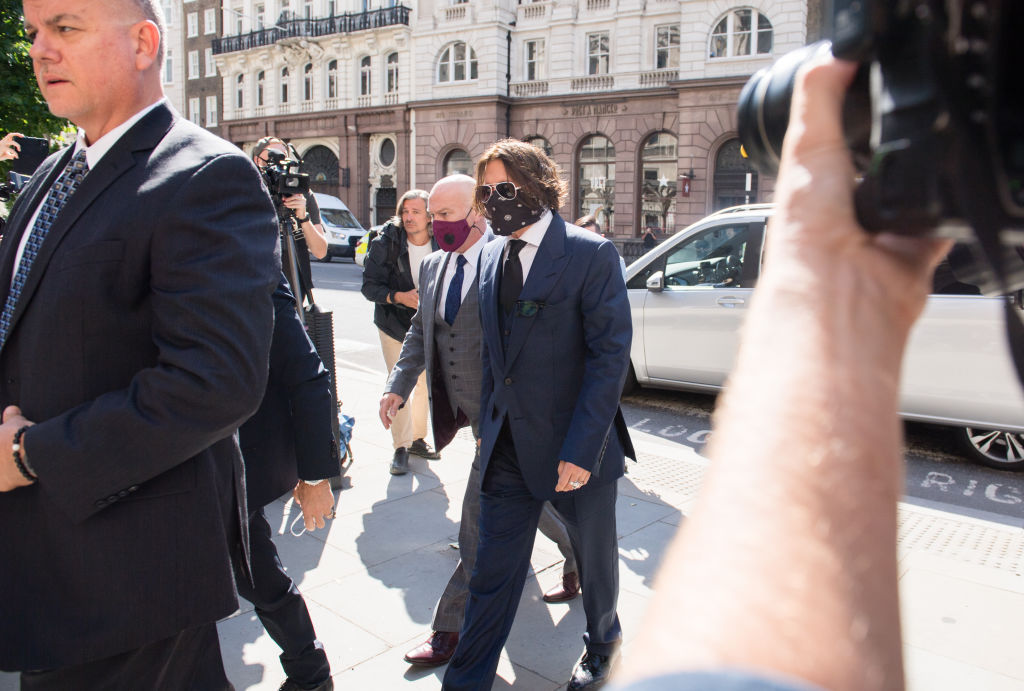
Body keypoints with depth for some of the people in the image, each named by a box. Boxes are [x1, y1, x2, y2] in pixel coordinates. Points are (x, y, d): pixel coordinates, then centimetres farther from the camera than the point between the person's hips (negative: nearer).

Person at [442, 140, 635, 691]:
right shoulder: (490, 257, 7)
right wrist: (488, 425, 9)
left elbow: (610, 356, -16)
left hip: (575, 447, -4)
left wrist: (581, 450, -20)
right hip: (507, 447, 4)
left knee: (595, 560, 19)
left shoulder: (591, 255, -12)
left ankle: (603, 644, 47)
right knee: (492, 569, 11)